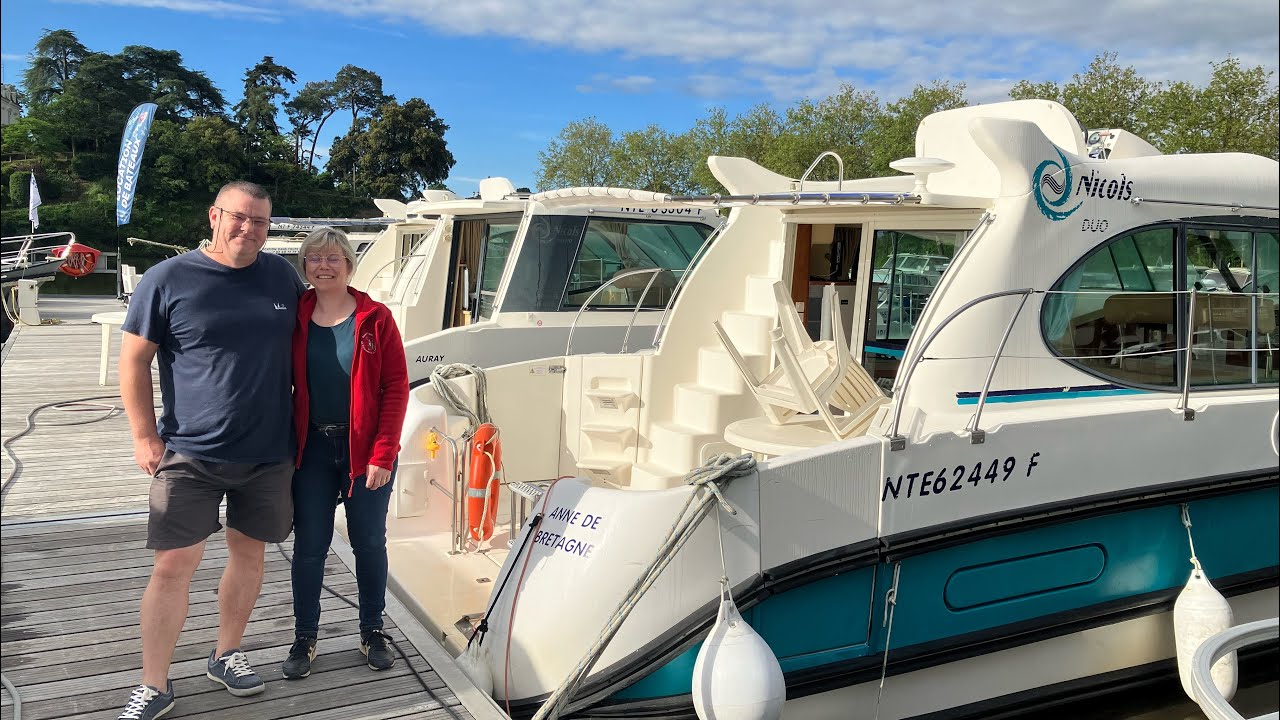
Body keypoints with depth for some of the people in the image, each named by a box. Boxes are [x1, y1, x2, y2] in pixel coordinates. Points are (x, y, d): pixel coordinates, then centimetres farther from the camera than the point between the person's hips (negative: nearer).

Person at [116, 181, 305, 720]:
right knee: (173, 565, -2)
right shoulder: (169, 279, -5)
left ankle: (227, 655, 33)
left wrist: (301, 421, 12)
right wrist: (145, 437, -6)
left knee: (248, 552, 13)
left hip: (269, 453, 3)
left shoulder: (284, 277, 4)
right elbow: (133, 359, -2)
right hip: (191, 453, -3)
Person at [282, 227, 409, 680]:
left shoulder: (375, 319, -5)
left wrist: (382, 455, -12)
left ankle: (372, 632, 27)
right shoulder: (295, 319, 2)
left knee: (369, 543, 10)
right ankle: (304, 637, 25)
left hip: (367, 450, -1)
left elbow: (396, 387, -7)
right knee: (309, 545, 8)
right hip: (312, 448, 2)